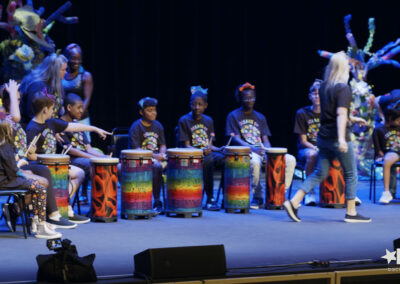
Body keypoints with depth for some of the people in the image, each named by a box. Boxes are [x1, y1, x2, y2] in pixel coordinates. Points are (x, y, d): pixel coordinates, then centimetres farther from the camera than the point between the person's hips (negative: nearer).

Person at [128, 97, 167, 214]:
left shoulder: (157, 125, 13)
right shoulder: (136, 127, -6)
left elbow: (163, 145, 16)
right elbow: (136, 149, -14)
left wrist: (162, 154, -8)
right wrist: (155, 156, -23)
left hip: (157, 156, 6)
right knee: (157, 167, -33)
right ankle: (157, 201, -21)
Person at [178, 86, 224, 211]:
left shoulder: (209, 121, 15)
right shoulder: (184, 121, -1)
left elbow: (209, 144, 15)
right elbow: (187, 146, -7)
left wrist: (219, 149, -6)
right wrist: (201, 151, -24)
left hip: (207, 152, 5)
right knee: (208, 160, -36)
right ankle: (209, 198, -29)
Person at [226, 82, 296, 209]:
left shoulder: (260, 117, 21)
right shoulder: (233, 116, 5)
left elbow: (265, 140, 14)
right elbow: (236, 139, -7)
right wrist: (252, 148, -24)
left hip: (263, 151, 5)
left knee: (290, 160, -17)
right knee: (255, 162, -42)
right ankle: (257, 196, -24)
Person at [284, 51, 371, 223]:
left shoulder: (324, 87, 11)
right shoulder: (343, 88, -13)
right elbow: (341, 114, -23)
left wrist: (353, 119, 30)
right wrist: (341, 138, -29)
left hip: (323, 138, 7)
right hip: (337, 138, -7)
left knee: (319, 173, 11)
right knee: (350, 174, 7)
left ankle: (293, 202, 0)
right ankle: (351, 213, 13)